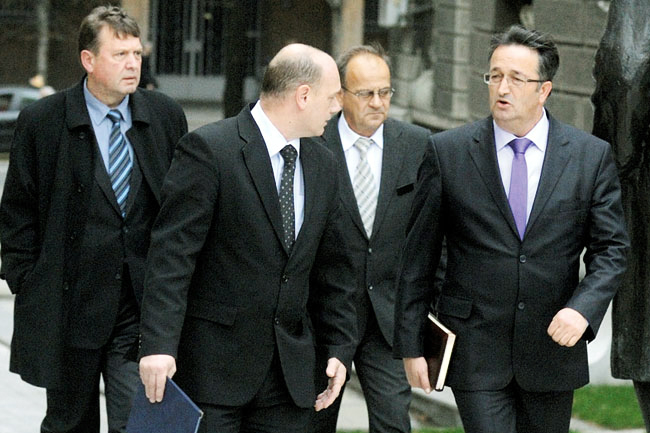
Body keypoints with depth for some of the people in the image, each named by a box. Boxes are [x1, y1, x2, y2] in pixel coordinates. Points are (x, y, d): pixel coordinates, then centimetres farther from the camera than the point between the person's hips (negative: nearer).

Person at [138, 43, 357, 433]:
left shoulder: (322, 164, 12)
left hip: (291, 368, 6)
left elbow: (333, 266, 19)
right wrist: (159, 343, -23)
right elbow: (172, 253, -15)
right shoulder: (209, 149, -10)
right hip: (212, 365, -6)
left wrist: (340, 347, 13)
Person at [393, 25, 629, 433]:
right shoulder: (448, 152, -2)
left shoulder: (592, 155, 0)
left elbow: (611, 249, 1)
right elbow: (417, 256, 1)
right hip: (475, 350, -2)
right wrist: (411, 346, 0)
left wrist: (584, 308, -17)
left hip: (554, 344, 2)